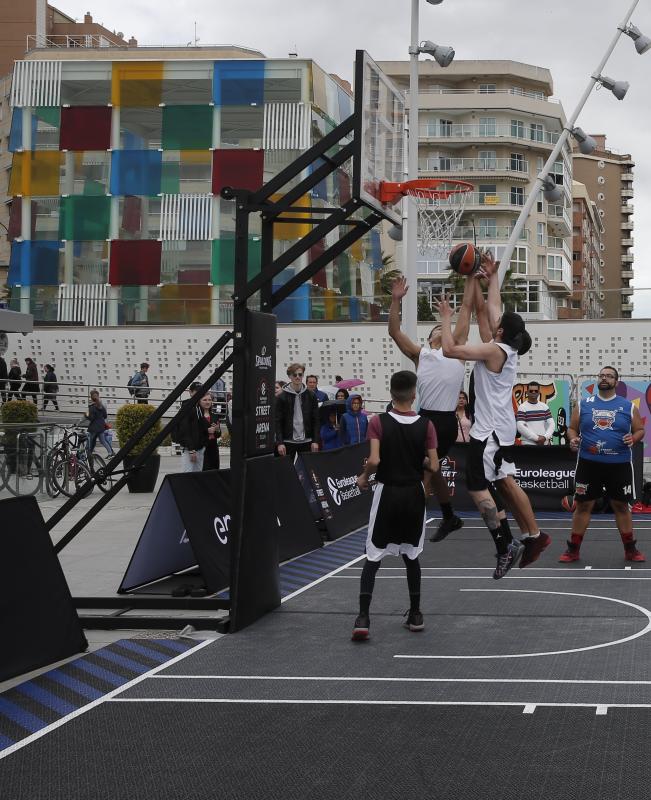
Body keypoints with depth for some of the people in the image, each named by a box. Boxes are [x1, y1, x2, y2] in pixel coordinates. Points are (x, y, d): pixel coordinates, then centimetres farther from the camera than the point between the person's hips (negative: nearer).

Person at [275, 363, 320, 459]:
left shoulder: (310, 396, 6)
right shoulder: (281, 397, -1)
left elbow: (316, 420, 6)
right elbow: (277, 422, -4)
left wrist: (315, 441, -3)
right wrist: (279, 443, -13)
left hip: (306, 441, 2)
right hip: (288, 441, -2)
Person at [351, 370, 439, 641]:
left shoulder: (379, 422, -10)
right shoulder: (426, 425, -5)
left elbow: (374, 460, -18)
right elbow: (433, 466, -6)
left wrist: (364, 477, 1)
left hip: (387, 493, -2)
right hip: (414, 493, 2)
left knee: (374, 557, 2)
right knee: (411, 555, 16)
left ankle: (363, 618, -8)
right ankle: (415, 614, 22)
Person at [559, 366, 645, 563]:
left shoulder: (628, 406, 4)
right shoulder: (583, 405, 6)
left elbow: (640, 430, 7)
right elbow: (572, 428, 11)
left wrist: (633, 438, -14)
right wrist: (573, 439, -10)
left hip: (619, 465, 0)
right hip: (589, 464, 0)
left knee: (621, 506, 8)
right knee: (583, 505, 3)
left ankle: (630, 549, 18)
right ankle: (573, 549, 11)